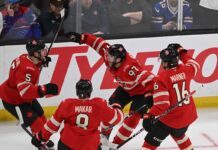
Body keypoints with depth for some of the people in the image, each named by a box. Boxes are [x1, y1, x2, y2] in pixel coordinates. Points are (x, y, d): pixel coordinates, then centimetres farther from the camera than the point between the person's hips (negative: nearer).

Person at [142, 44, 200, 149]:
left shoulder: (161, 78, -21)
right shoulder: (185, 70, -4)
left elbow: (161, 103, -25)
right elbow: (194, 65, 23)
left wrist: (150, 115, -20)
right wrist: (181, 52, 29)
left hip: (171, 120, -7)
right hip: (188, 116, 7)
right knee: (178, 134, 37)